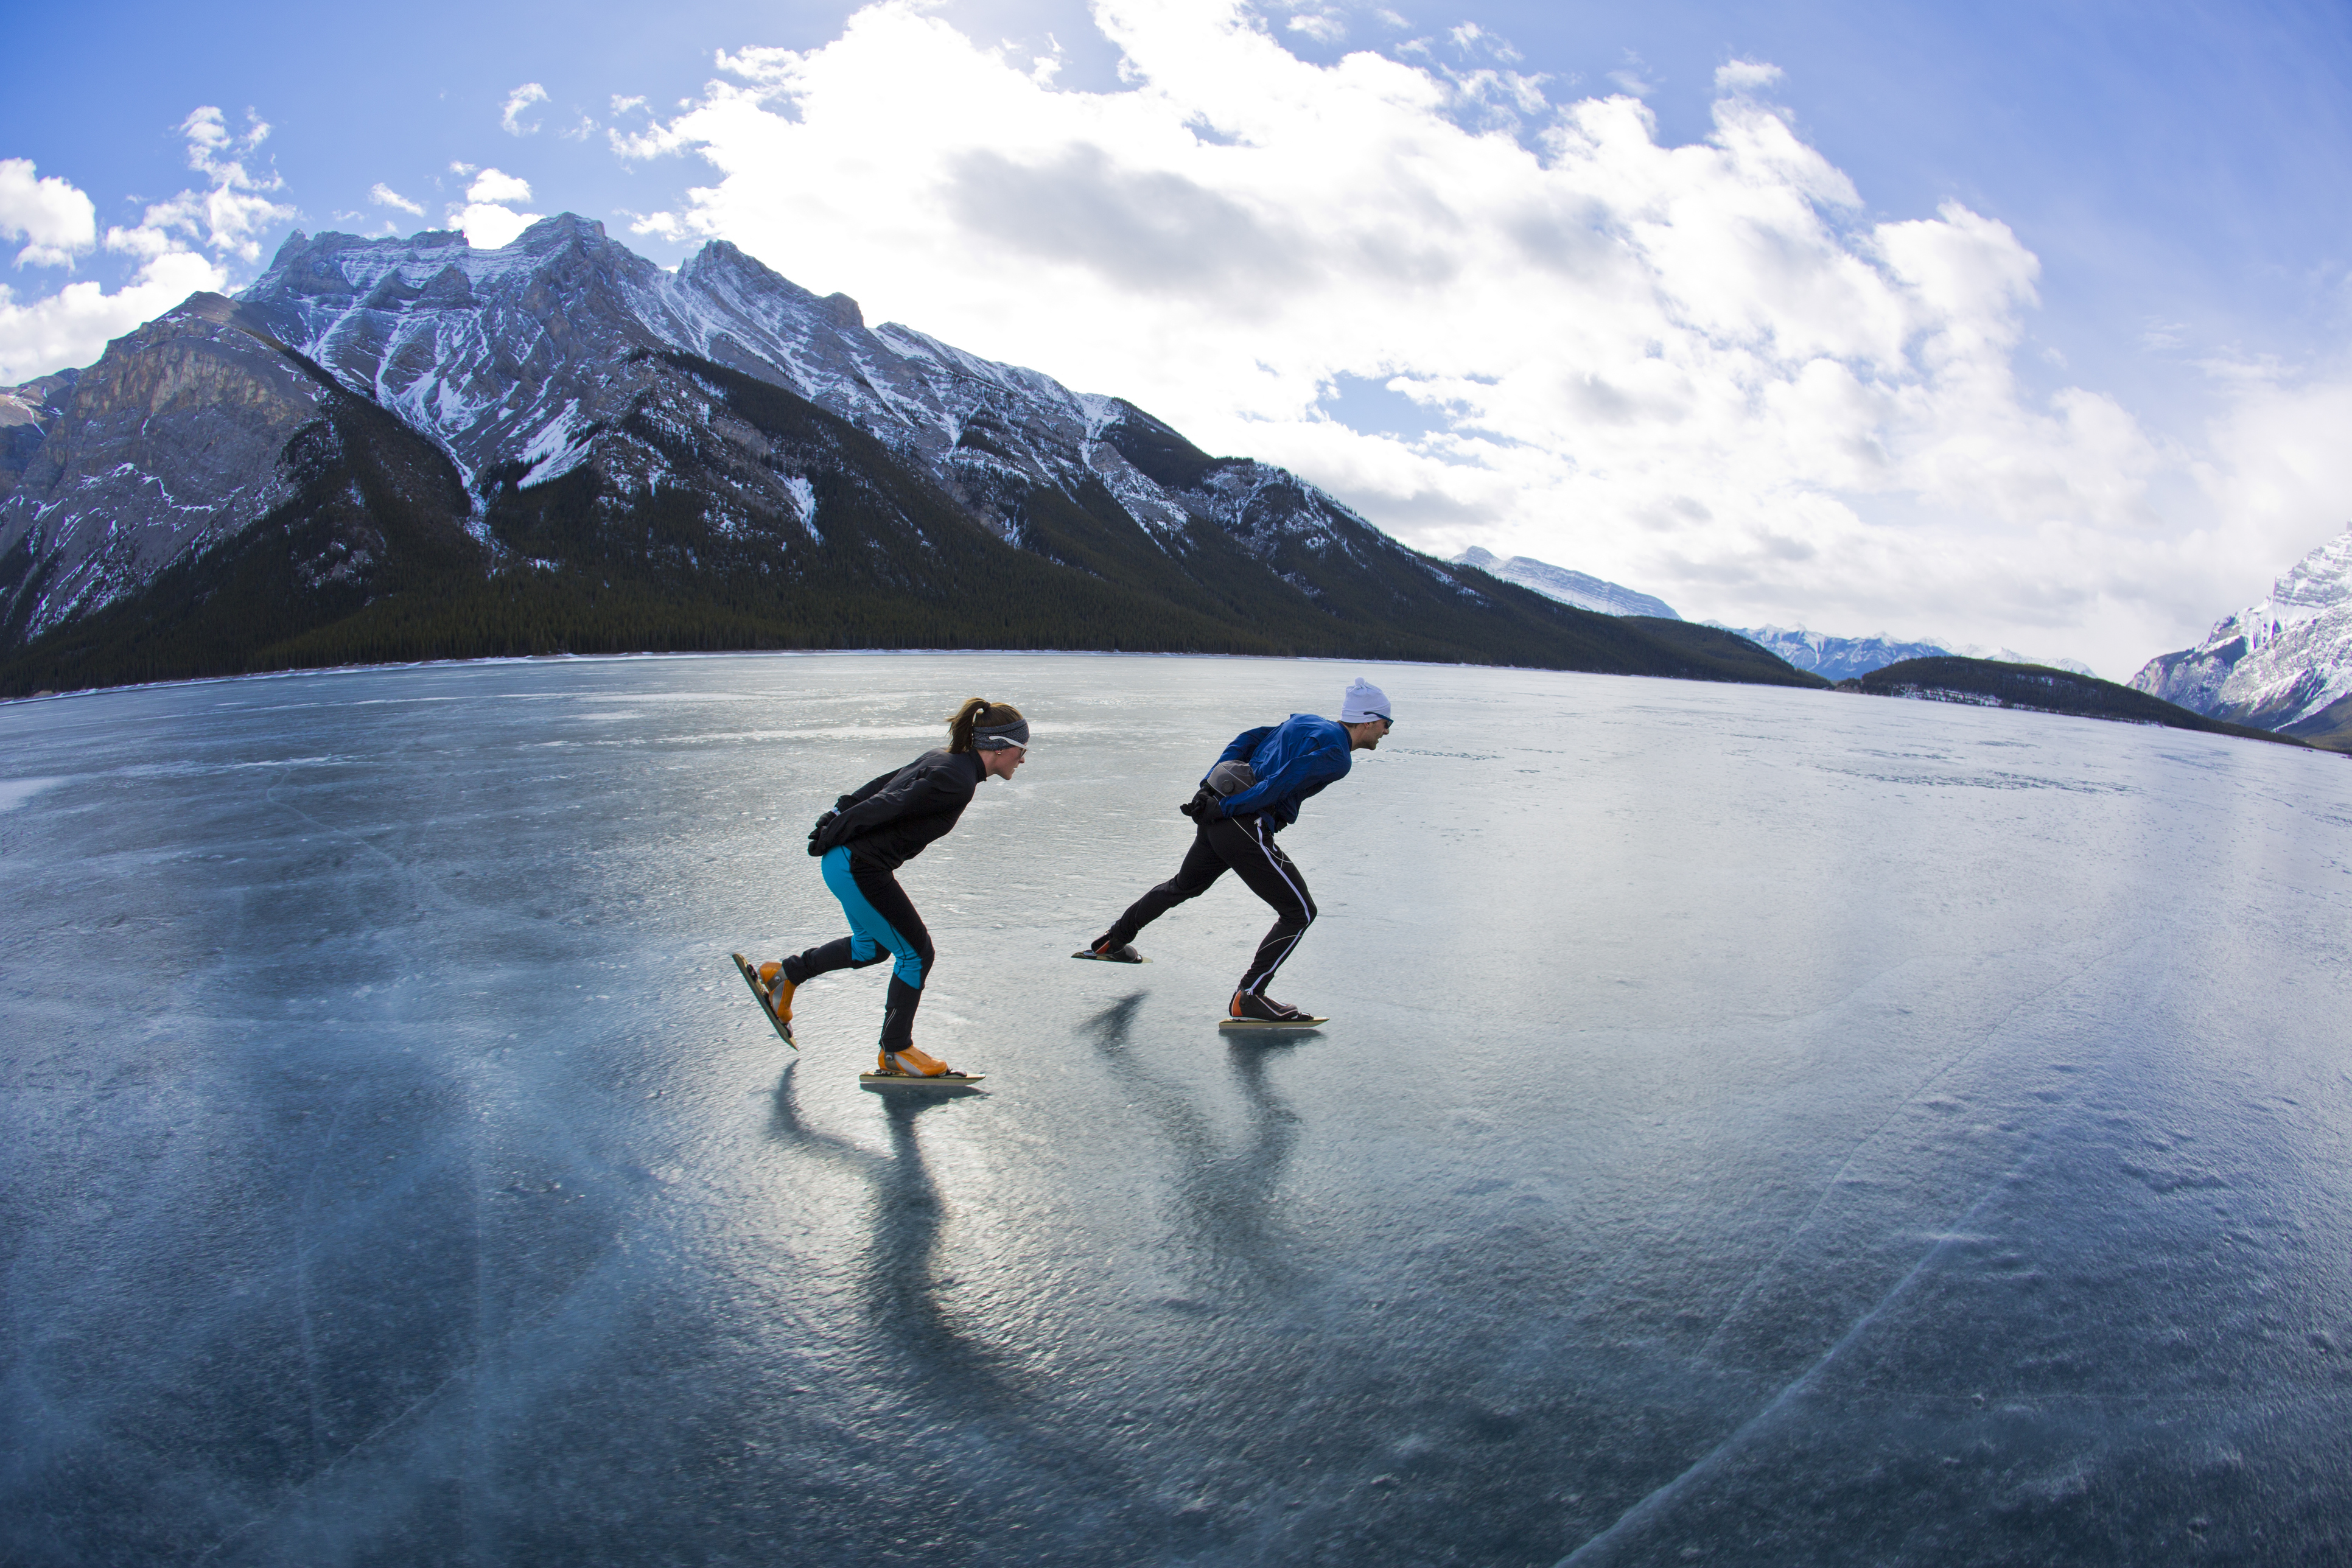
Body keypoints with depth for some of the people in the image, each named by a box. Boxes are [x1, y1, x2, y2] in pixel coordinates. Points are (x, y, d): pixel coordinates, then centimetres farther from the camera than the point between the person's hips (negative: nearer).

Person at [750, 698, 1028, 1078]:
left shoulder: (941, 760, 8)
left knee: (873, 947, 27)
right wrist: (831, 837, -13)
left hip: (842, 861, 10)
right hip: (859, 868, -10)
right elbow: (887, 806, -23)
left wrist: (834, 819, 14)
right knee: (916, 952, 3)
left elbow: (878, 787, 12)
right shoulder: (958, 781, -21)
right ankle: (895, 1052, 16)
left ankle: (785, 974, 40)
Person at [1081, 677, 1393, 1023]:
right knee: (1300, 912, 0)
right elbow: (1282, 783, -20)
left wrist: (1209, 786, 12)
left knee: (1184, 886, 31)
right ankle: (1248, 997, -3)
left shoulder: (1304, 723, 17)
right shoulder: (1337, 757, -10)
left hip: (1215, 821, 9)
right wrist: (1226, 808, -16)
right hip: (1246, 830, -9)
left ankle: (1115, 939, 45)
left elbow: (1247, 739, 16)